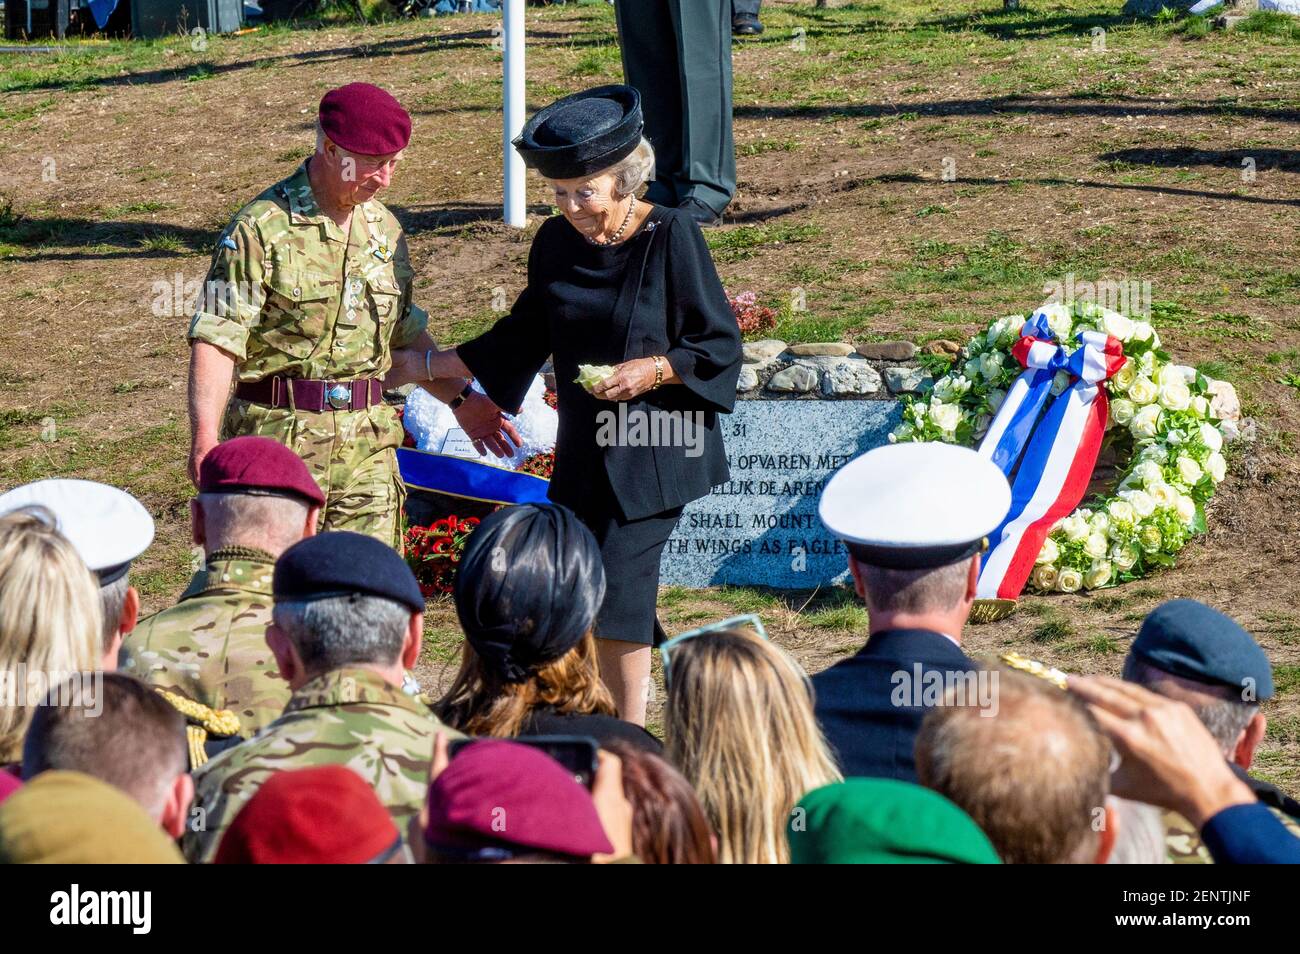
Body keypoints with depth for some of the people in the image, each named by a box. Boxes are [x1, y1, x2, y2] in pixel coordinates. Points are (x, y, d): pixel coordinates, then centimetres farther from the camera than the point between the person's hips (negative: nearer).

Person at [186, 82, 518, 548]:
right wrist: (204, 436, -25)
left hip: (368, 442, 6)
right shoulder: (263, 227, -9)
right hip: (279, 436, -5)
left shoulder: (384, 229, 13)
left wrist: (459, 399, 20)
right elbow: (217, 340, -14)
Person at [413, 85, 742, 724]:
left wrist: (655, 369, -22)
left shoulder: (671, 236, -12)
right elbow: (526, 335, 18)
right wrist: (427, 365, 14)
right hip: (585, 448, 6)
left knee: (617, 581, -12)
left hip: (654, 445, -6)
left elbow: (720, 346, -7)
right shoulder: (556, 241, 4)